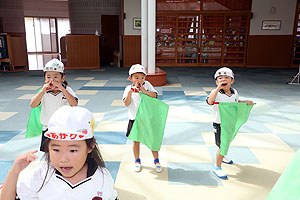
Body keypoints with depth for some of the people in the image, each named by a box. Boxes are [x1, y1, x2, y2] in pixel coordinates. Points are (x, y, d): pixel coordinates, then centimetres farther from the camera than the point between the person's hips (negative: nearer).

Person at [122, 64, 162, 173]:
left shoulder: (147, 85, -1)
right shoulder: (128, 88, -3)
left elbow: (155, 95, -11)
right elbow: (126, 104, -15)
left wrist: (144, 91, -21)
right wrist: (131, 91, -25)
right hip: (135, 119, 0)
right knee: (136, 141, 12)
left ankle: (156, 161, 27)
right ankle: (137, 161, 32)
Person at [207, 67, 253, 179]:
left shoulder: (234, 92, 1)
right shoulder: (216, 93, -19)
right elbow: (210, 101, -39)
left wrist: (246, 102, 4)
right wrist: (218, 88, -43)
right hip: (219, 124, -7)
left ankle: (222, 157, 54)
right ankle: (217, 168, 13)